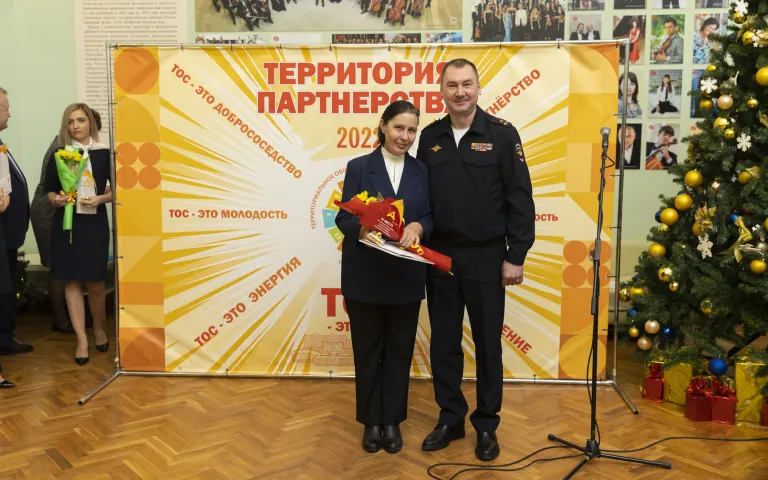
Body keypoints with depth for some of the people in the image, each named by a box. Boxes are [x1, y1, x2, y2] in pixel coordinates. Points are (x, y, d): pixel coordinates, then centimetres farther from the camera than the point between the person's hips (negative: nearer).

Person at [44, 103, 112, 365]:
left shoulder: (104, 153, 0)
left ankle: (99, 328, 29)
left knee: (95, 283, 2)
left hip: (95, 223, -1)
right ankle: (81, 340, 8)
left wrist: (101, 198, -15)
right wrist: (56, 199, -13)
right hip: (65, 223, 2)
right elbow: (50, 190, 8)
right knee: (72, 281, 1)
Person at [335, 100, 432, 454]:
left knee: (399, 349, 9)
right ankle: (371, 421, 23)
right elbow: (344, 217, -6)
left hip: (406, 276, 2)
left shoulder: (422, 171, 7)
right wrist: (365, 228, -27)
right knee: (367, 349, 8)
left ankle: (392, 420, 24)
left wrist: (417, 227, -19)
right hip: (364, 275, -2)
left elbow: (431, 217, 3)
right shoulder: (359, 167, -1)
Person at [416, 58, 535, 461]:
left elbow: (520, 199, -7)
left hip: (485, 257, -3)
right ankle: (450, 419, 27)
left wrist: (516, 256, -10)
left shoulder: (501, 134, -6)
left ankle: (486, 425, 24)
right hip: (439, 256, 3)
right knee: (443, 343, 11)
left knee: (488, 344, 8)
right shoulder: (430, 137, 5)